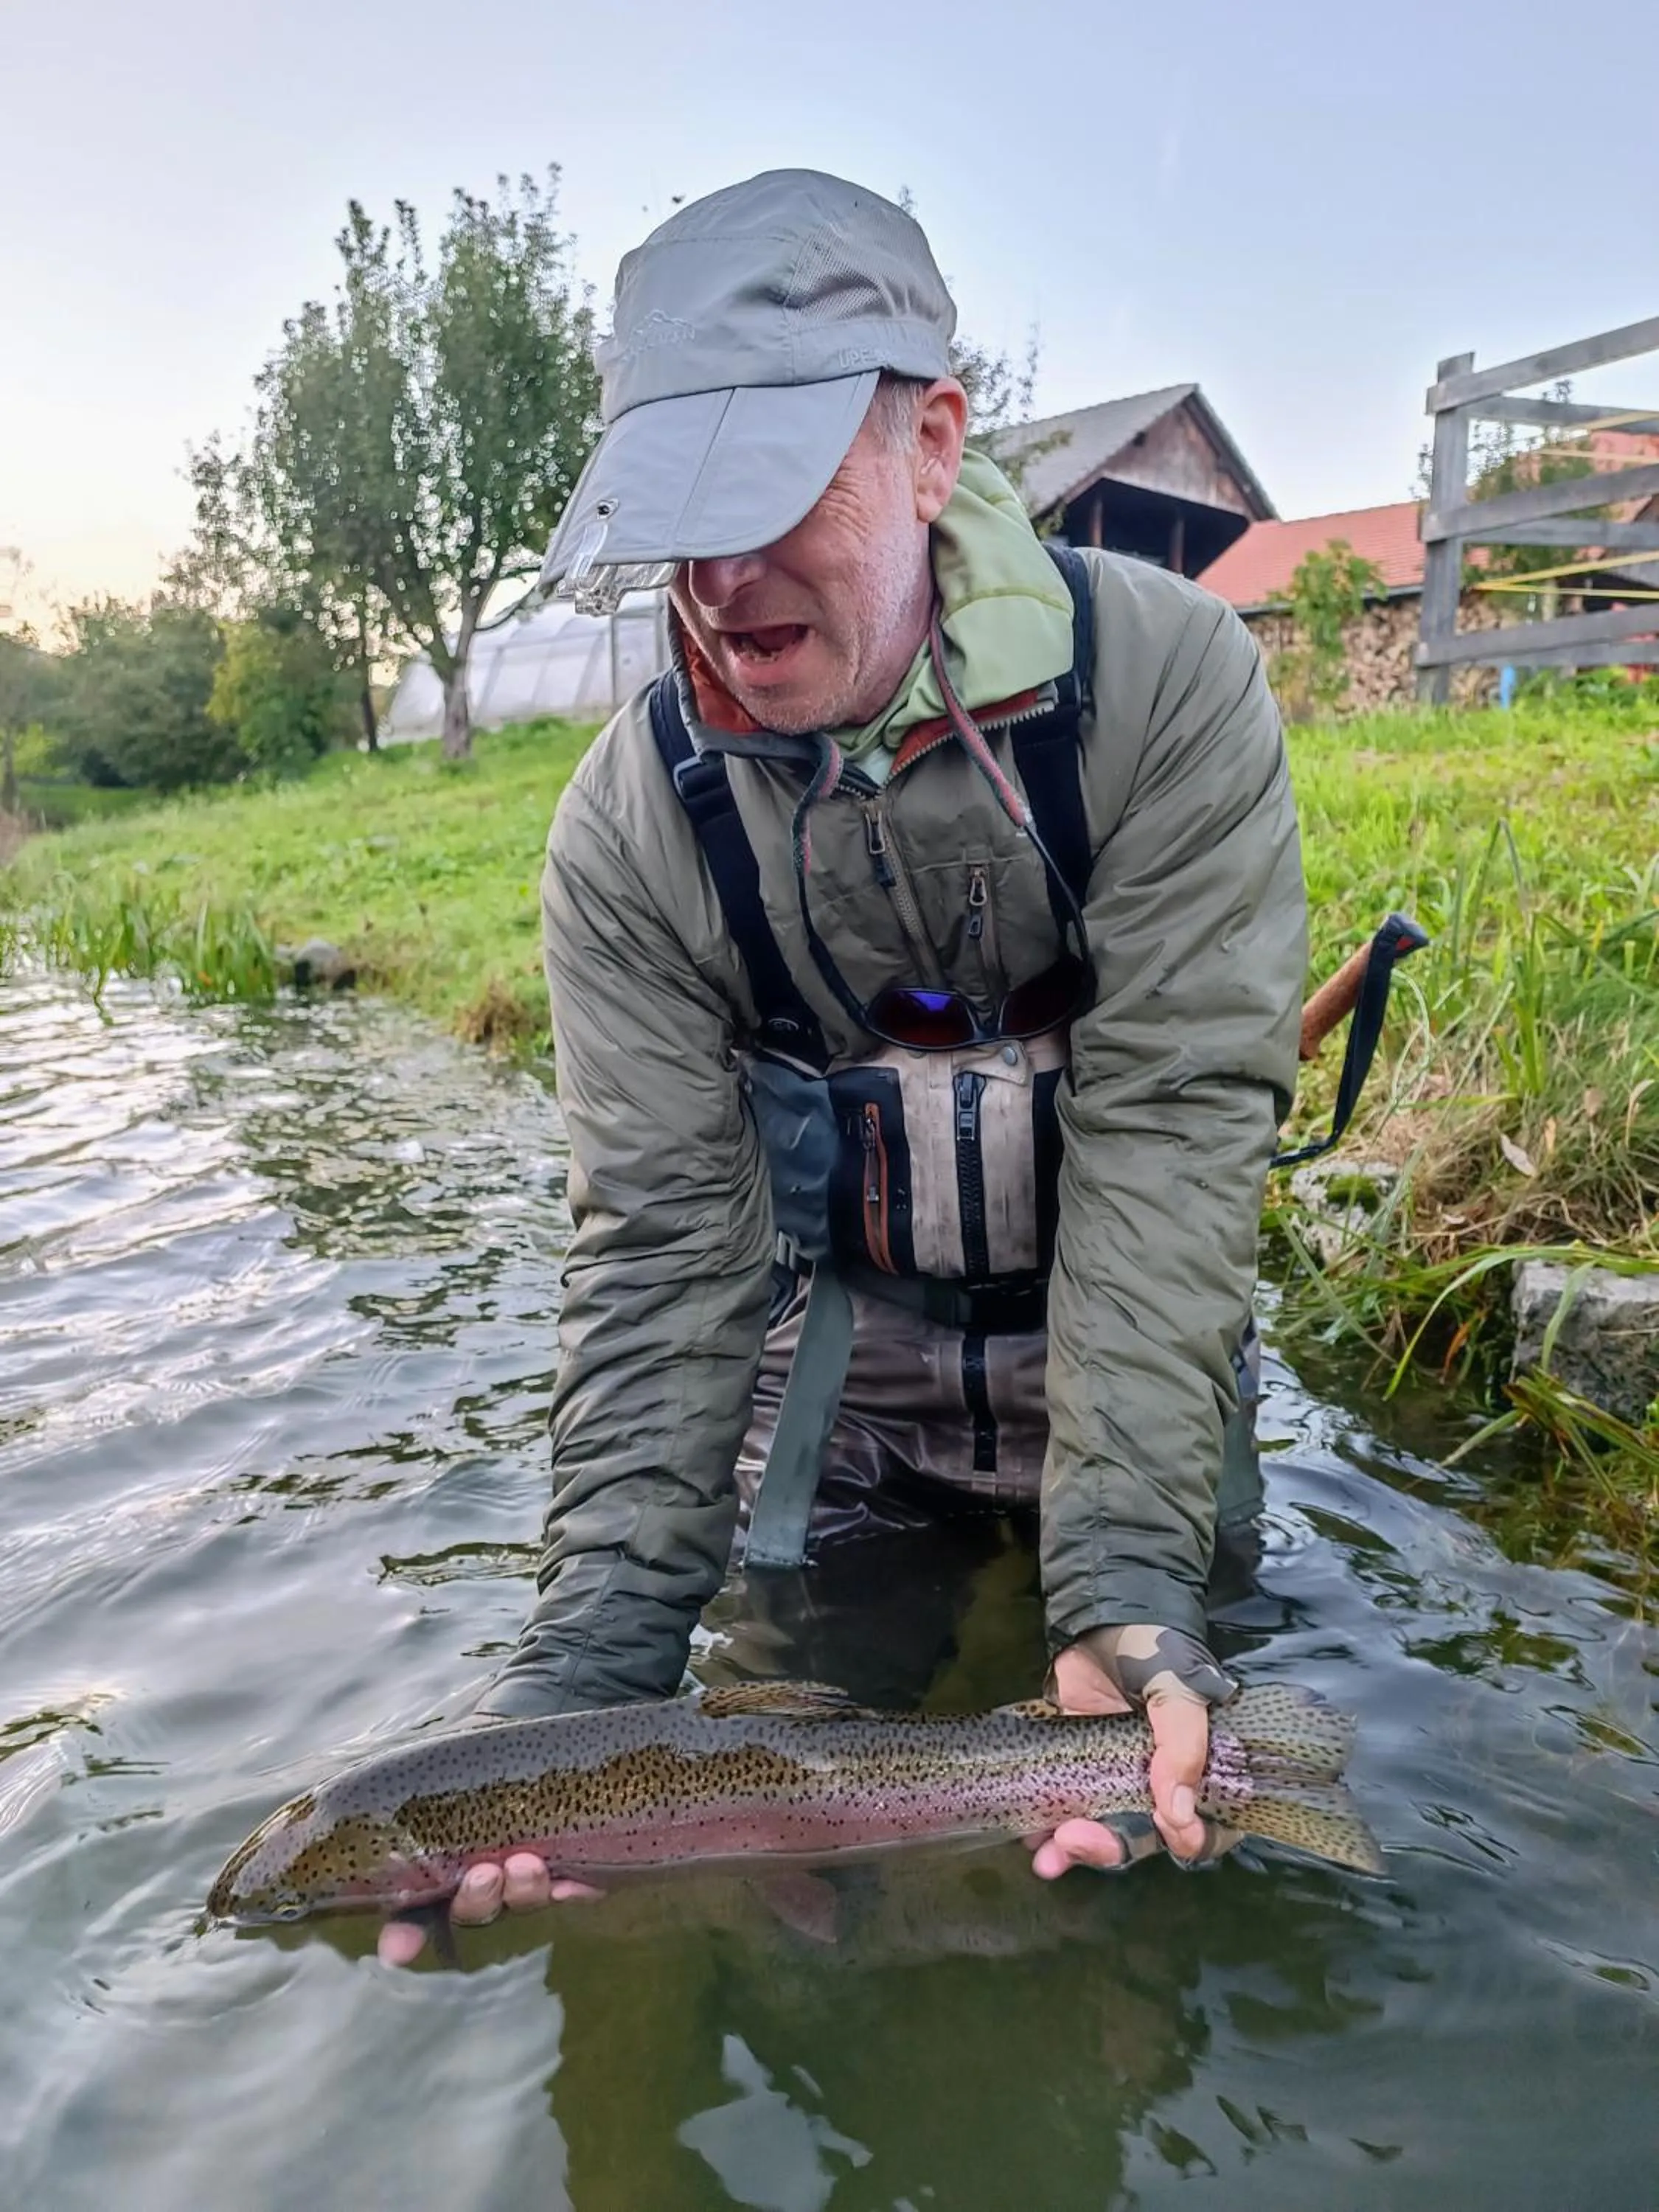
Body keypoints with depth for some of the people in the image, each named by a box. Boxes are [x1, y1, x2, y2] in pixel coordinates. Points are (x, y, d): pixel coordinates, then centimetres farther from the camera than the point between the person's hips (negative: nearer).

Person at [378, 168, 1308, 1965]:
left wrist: (1124, 1576, -34)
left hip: (1132, 1340, 0)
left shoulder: (1164, 680, -21)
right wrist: (590, 1662, -28)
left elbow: (1171, 1122, -26)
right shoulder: (630, 820, -17)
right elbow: (664, 1240, -19)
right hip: (839, 1362, 1)